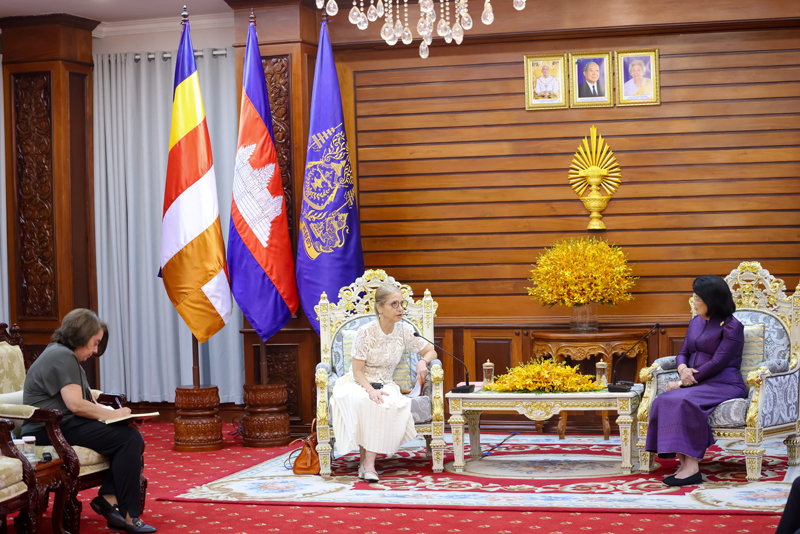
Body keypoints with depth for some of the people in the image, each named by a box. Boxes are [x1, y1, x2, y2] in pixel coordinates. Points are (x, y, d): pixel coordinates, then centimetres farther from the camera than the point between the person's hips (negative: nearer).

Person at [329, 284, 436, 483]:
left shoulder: (404, 330, -2)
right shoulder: (366, 332, -14)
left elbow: (431, 351, 7)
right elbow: (357, 371, -12)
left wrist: (423, 361, -16)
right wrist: (371, 390, -30)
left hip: (384, 385, 3)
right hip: (358, 384, -3)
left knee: (390, 405, -34)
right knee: (363, 402, -39)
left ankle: (368, 462, -29)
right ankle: (365, 459, -27)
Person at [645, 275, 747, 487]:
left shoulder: (731, 327, -6)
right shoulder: (696, 322, 19)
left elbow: (717, 363, -14)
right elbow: (683, 352, 20)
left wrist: (683, 383, -14)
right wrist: (682, 369, -6)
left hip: (724, 385, -7)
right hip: (696, 384, 7)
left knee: (684, 401, -36)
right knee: (663, 401, -24)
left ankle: (691, 467, -36)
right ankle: (684, 463, -30)